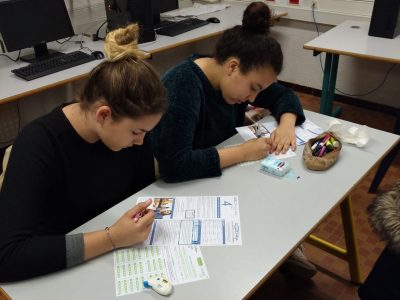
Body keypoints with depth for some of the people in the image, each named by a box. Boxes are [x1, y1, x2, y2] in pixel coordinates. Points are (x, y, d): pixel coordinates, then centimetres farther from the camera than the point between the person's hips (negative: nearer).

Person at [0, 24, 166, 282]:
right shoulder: (38, 144, -24)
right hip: (62, 274, -3)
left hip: (122, 258, 3)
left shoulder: (130, 124, -10)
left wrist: (153, 207, -13)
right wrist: (112, 238, -34)